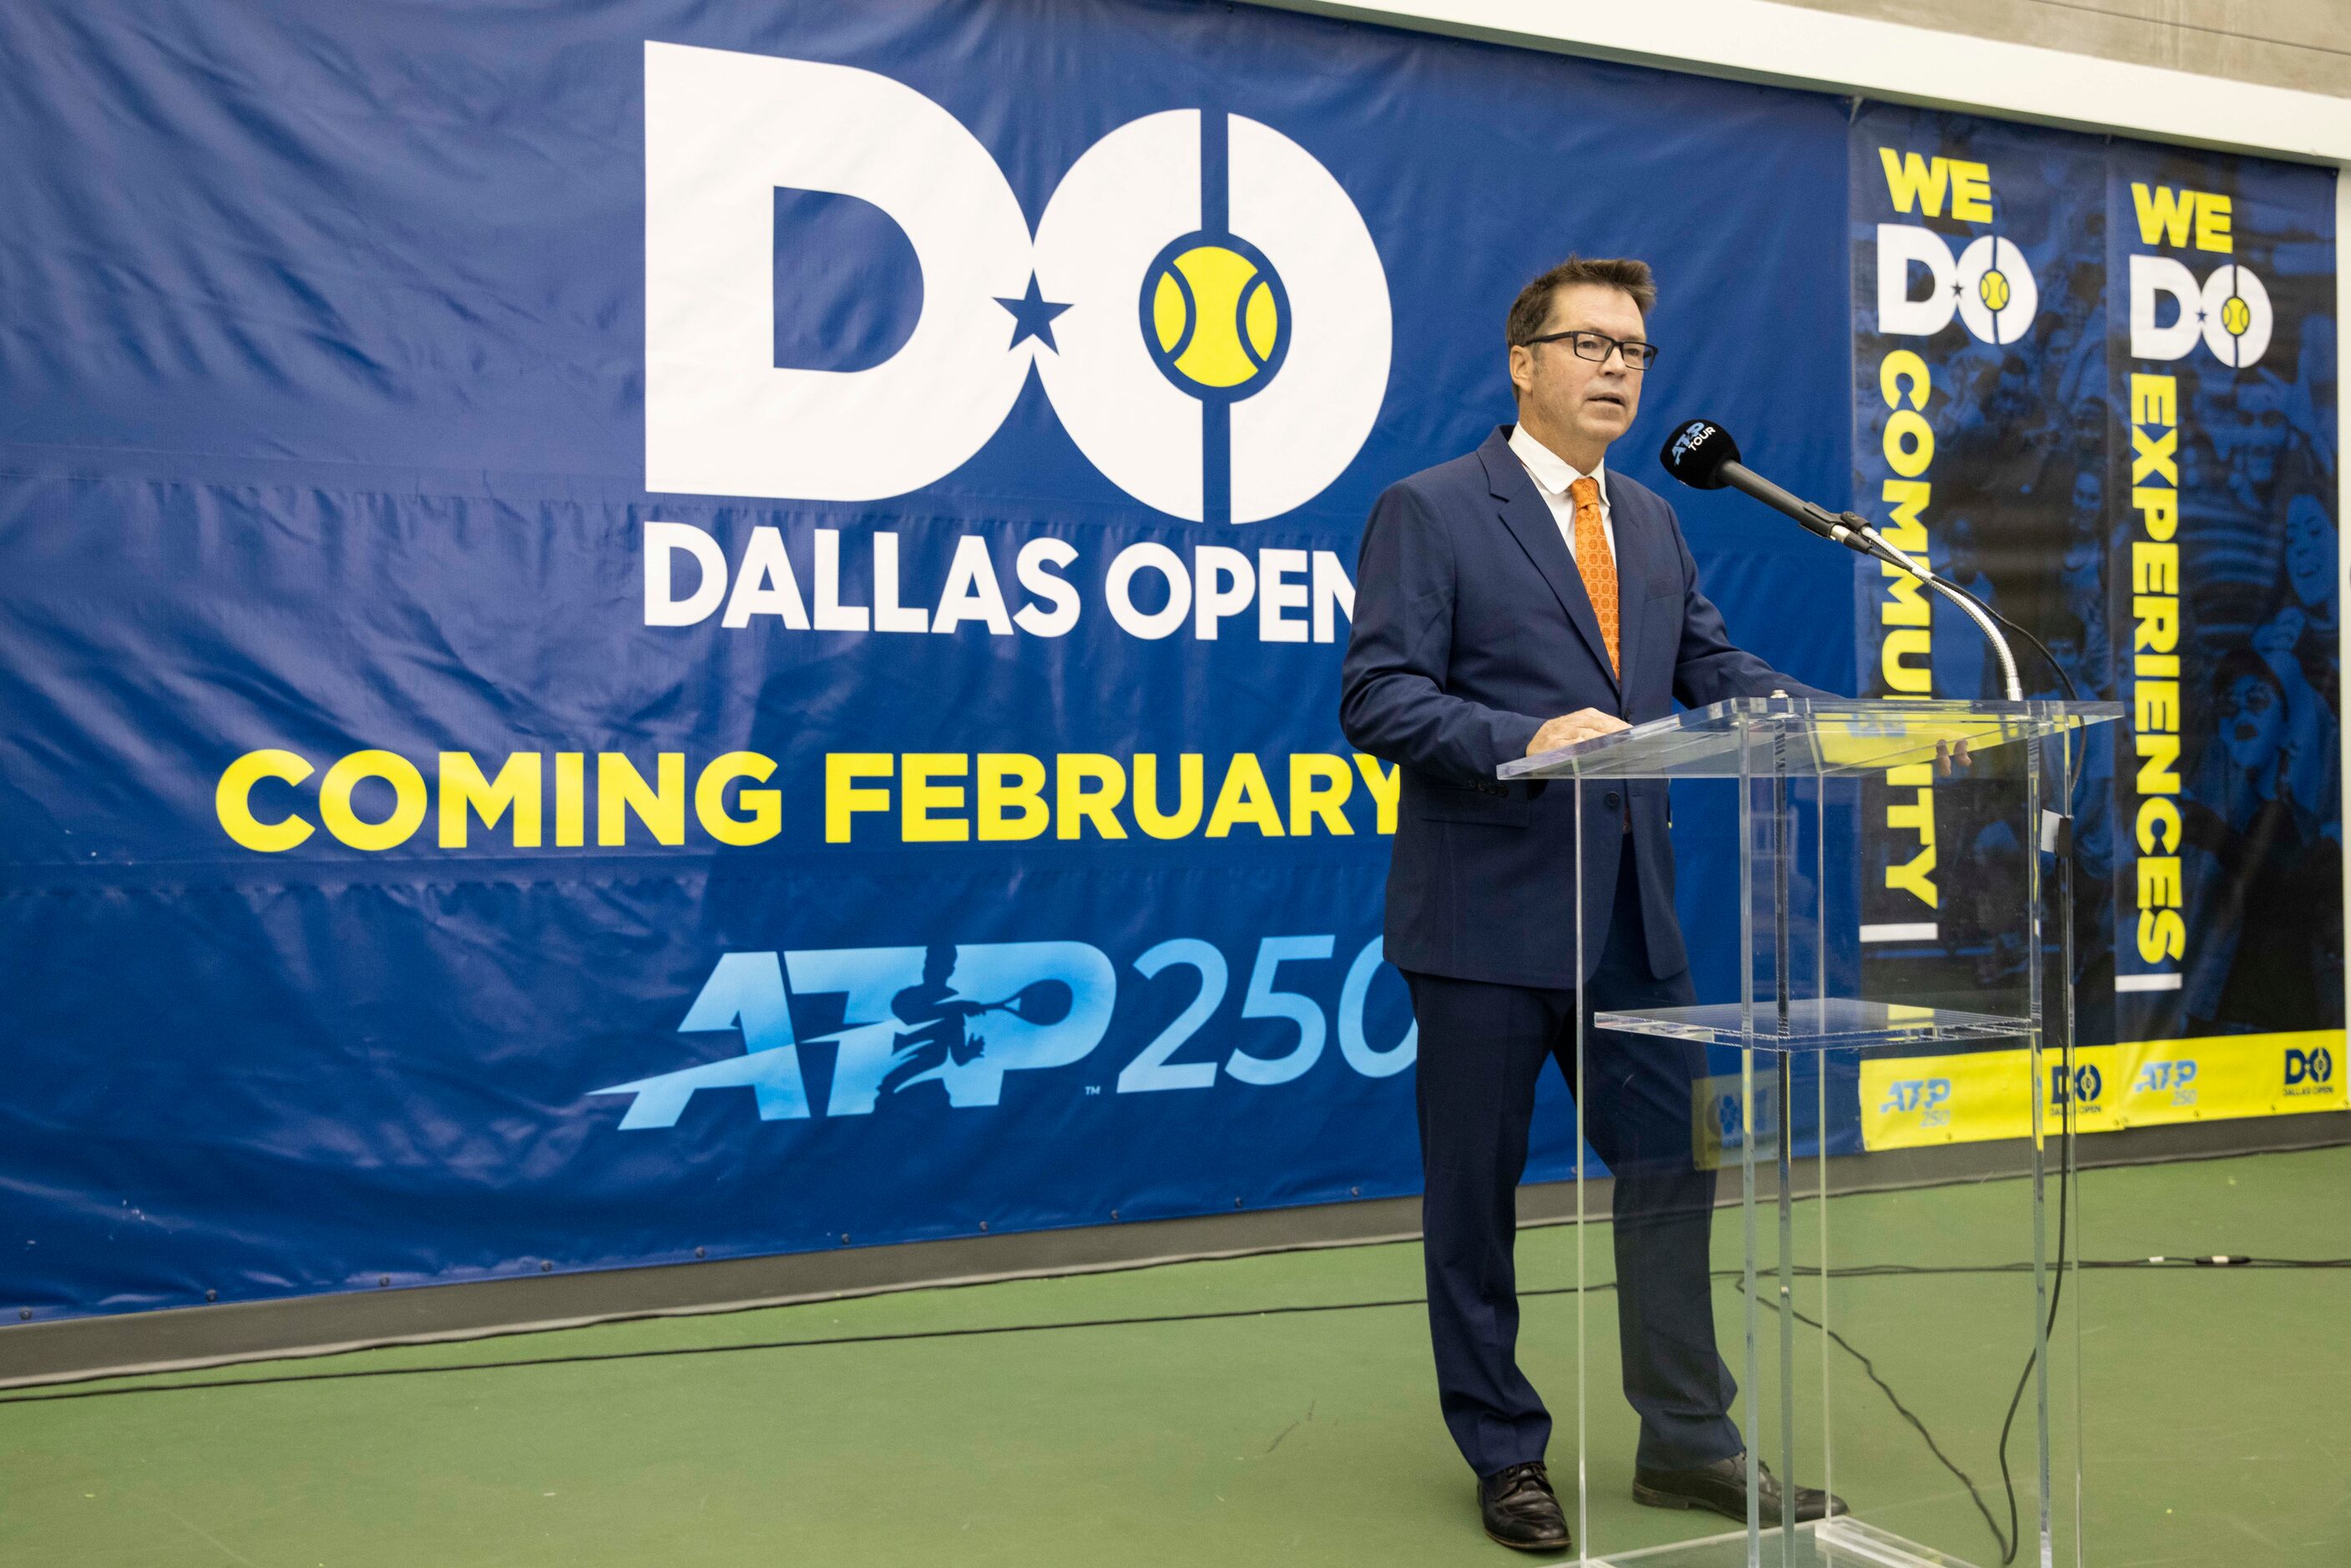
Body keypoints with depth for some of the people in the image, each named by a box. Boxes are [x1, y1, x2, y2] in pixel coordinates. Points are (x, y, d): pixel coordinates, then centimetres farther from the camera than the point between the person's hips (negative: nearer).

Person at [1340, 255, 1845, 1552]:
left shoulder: (1652, 522, 16)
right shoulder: (1428, 512, -6)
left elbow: (1714, 670, 13)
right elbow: (1377, 697, -14)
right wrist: (1526, 738, -28)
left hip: (1630, 910, 6)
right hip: (1488, 911, -6)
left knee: (1672, 1164, 9)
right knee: (1475, 1189, 5)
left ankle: (1686, 1441, 23)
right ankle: (1504, 1454, 21)